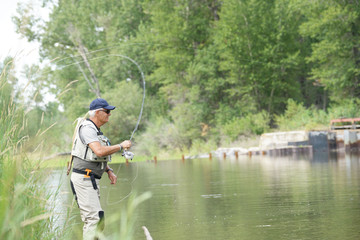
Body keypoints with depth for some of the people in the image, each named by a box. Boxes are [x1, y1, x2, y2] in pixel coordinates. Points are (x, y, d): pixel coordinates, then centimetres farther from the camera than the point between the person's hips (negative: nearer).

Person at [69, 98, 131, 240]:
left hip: (91, 180, 10)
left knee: (98, 222, 10)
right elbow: (100, 151, -28)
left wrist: (109, 171, 17)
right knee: (94, 218, -16)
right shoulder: (87, 128, -14)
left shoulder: (95, 130, 19)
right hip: (83, 179, -10)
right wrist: (121, 146, -16)